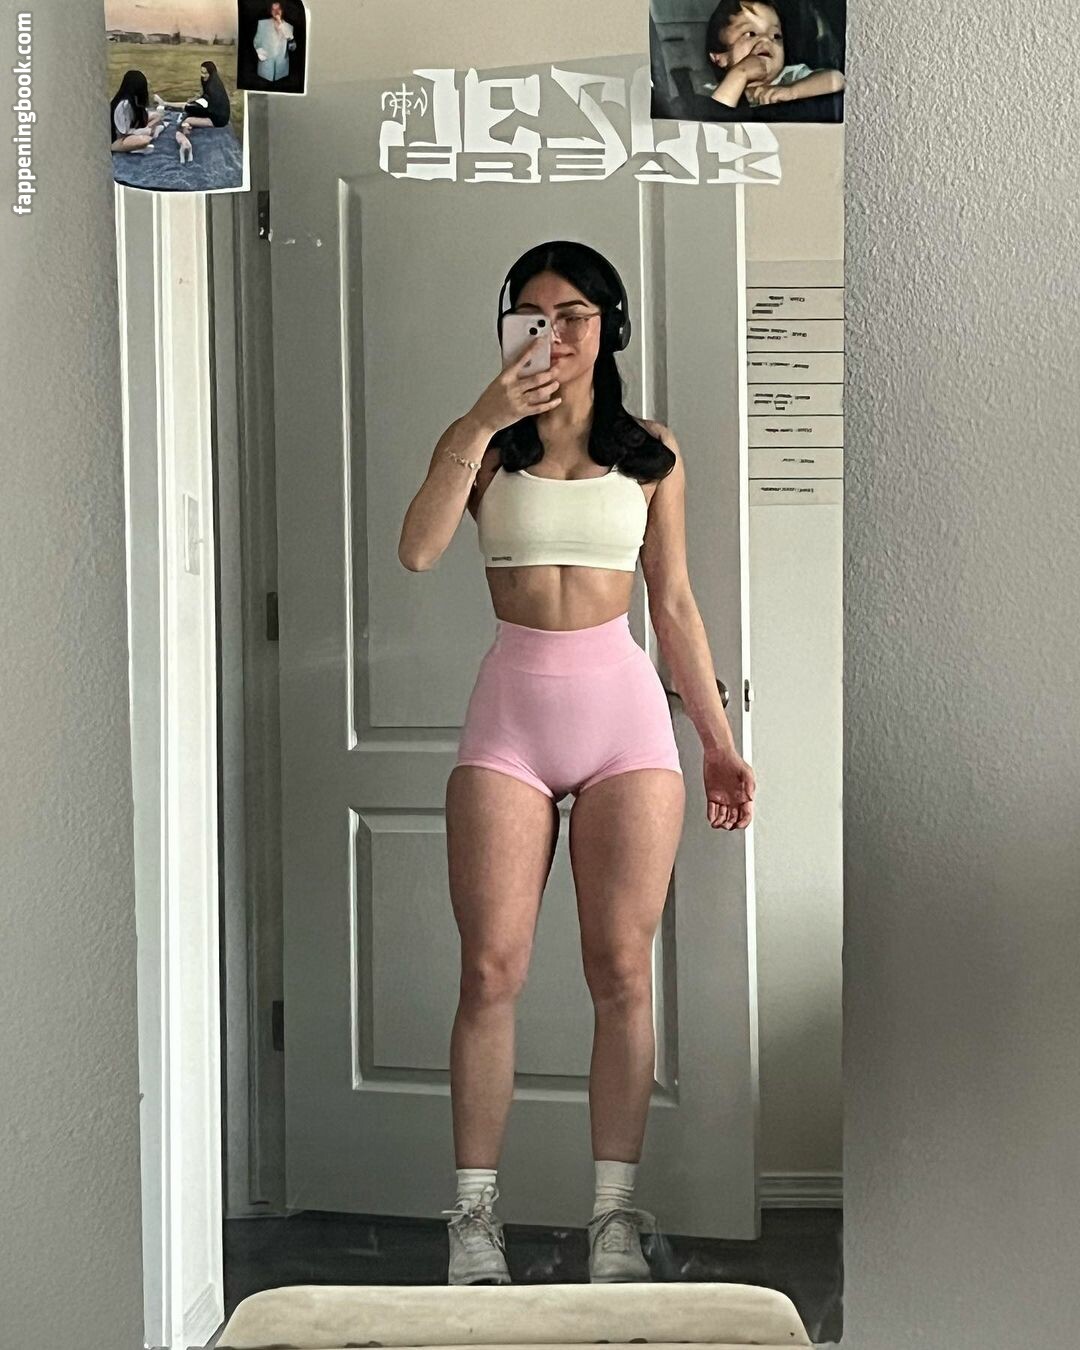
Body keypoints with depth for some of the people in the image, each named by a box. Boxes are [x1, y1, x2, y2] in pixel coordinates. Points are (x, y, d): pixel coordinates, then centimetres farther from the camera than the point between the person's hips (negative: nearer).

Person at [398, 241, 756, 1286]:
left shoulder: (650, 454, 11)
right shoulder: (482, 442, 8)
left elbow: (675, 604, 12)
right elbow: (417, 551, -10)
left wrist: (720, 742, 10)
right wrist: (483, 425, -15)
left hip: (623, 707, 1)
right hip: (510, 709, 0)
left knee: (622, 972, -1)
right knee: (492, 971, -4)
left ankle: (615, 1215, 9)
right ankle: (475, 1215, 6)